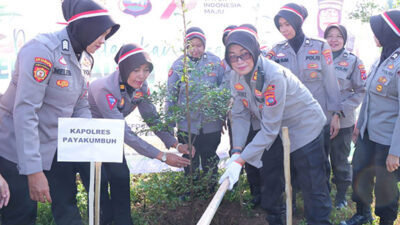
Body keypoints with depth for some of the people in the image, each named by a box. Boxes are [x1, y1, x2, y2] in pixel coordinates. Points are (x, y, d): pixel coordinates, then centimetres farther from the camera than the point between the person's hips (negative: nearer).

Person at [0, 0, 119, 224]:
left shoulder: (84, 59, 4)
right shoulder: (43, 49, -21)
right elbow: (25, 111, -26)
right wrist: (33, 170, -28)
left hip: (58, 147, 7)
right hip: (19, 150, -7)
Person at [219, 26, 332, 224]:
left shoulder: (274, 76, -33)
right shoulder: (236, 76, -10)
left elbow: (269, 128, -32)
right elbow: (240, 115, -7)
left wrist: (240, 160, -33)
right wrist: (237, 151, -21)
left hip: (304, 128, -7)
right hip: (275, 133, 7)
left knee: (312, 186, -4)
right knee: (270, 180, 17)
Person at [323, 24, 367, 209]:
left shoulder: (353, 61, -3)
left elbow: (361, 91, -4)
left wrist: (342, 109, -15)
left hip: (343, 122, -2)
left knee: (340, 159, 8)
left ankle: (341, 194, 27)